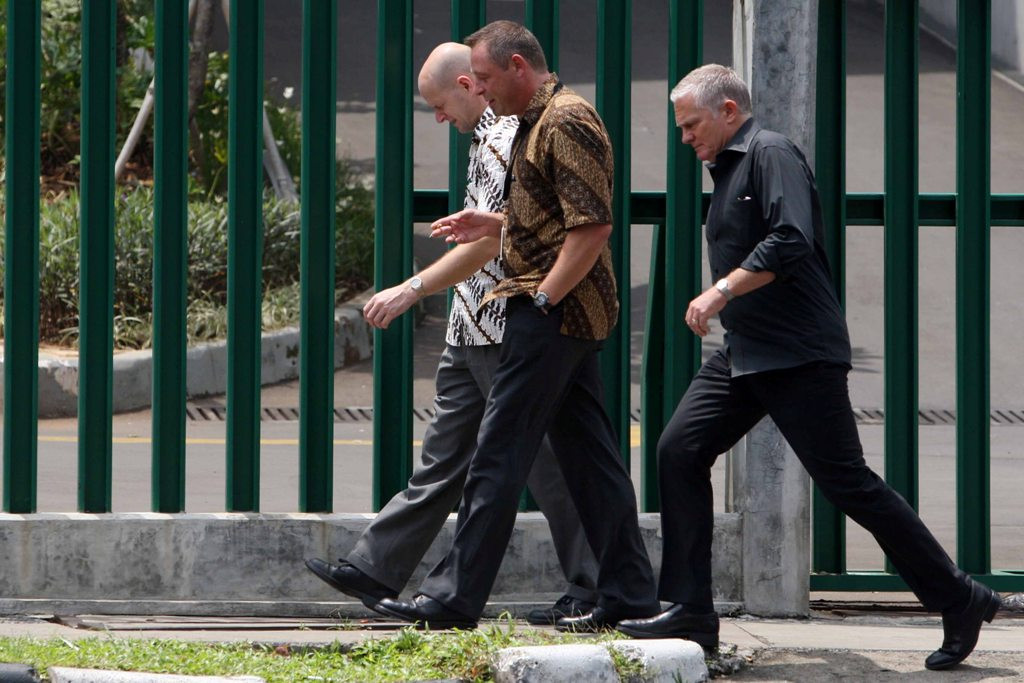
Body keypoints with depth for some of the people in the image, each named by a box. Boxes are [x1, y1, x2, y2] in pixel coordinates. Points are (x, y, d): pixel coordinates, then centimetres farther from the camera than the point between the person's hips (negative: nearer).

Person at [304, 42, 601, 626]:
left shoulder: (505, 137, -16)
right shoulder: (495, 133, 15)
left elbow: (492, 241, -22)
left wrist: (413, 289, -22)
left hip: (503, 331, -10)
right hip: (474, 330, 10)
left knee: (542, 458, -4)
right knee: (444, 453, 10)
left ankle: (592, 588, 2)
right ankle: (377, 571, 13)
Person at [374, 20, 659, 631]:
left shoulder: (566, 122, -14)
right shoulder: (540, 121, 18)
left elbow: (593, 227, -21)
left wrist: (541, 299, -20)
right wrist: (496, 225, 15)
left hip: (554, 312, -11)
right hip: (568, 314, 11)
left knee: (498, 455, -8)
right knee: (589, 457, 10)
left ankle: (455, 598, -7)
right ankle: (629, 597, 11)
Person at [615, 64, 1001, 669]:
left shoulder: (771, 154, -10)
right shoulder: (730, 169, 19)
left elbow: (791, 240, -24)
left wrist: (722, 290, -24)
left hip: (799, 357, -10)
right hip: (744, 355, 10)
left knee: (848, 483, -8)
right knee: (679, 452, -2)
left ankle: (960, 601, 2)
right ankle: (691, 613, 0)